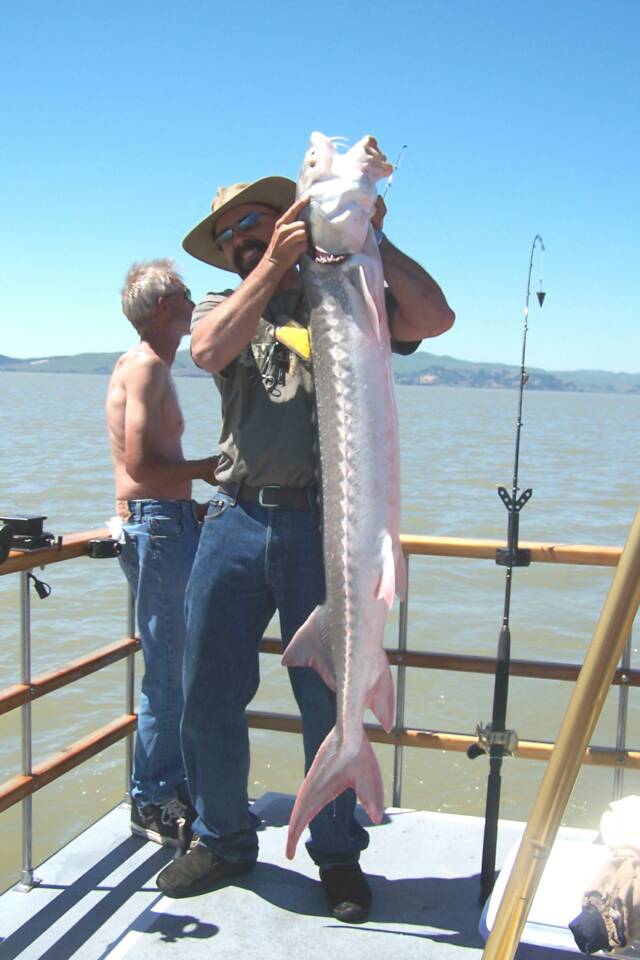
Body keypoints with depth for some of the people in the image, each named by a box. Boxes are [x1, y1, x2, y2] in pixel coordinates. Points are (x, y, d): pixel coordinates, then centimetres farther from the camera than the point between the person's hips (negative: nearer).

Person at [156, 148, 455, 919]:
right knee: (208, 691, 7)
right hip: (236, 518, 3)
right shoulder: (223, 307, 15)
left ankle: (337, 855, 26)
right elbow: (209, 350, -10)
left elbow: (435, 317, -8)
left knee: (328, 697, 6)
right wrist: (273, 263, -14)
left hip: (322, 523, -2)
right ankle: (223, 841, 28)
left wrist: (372, 240, -10)